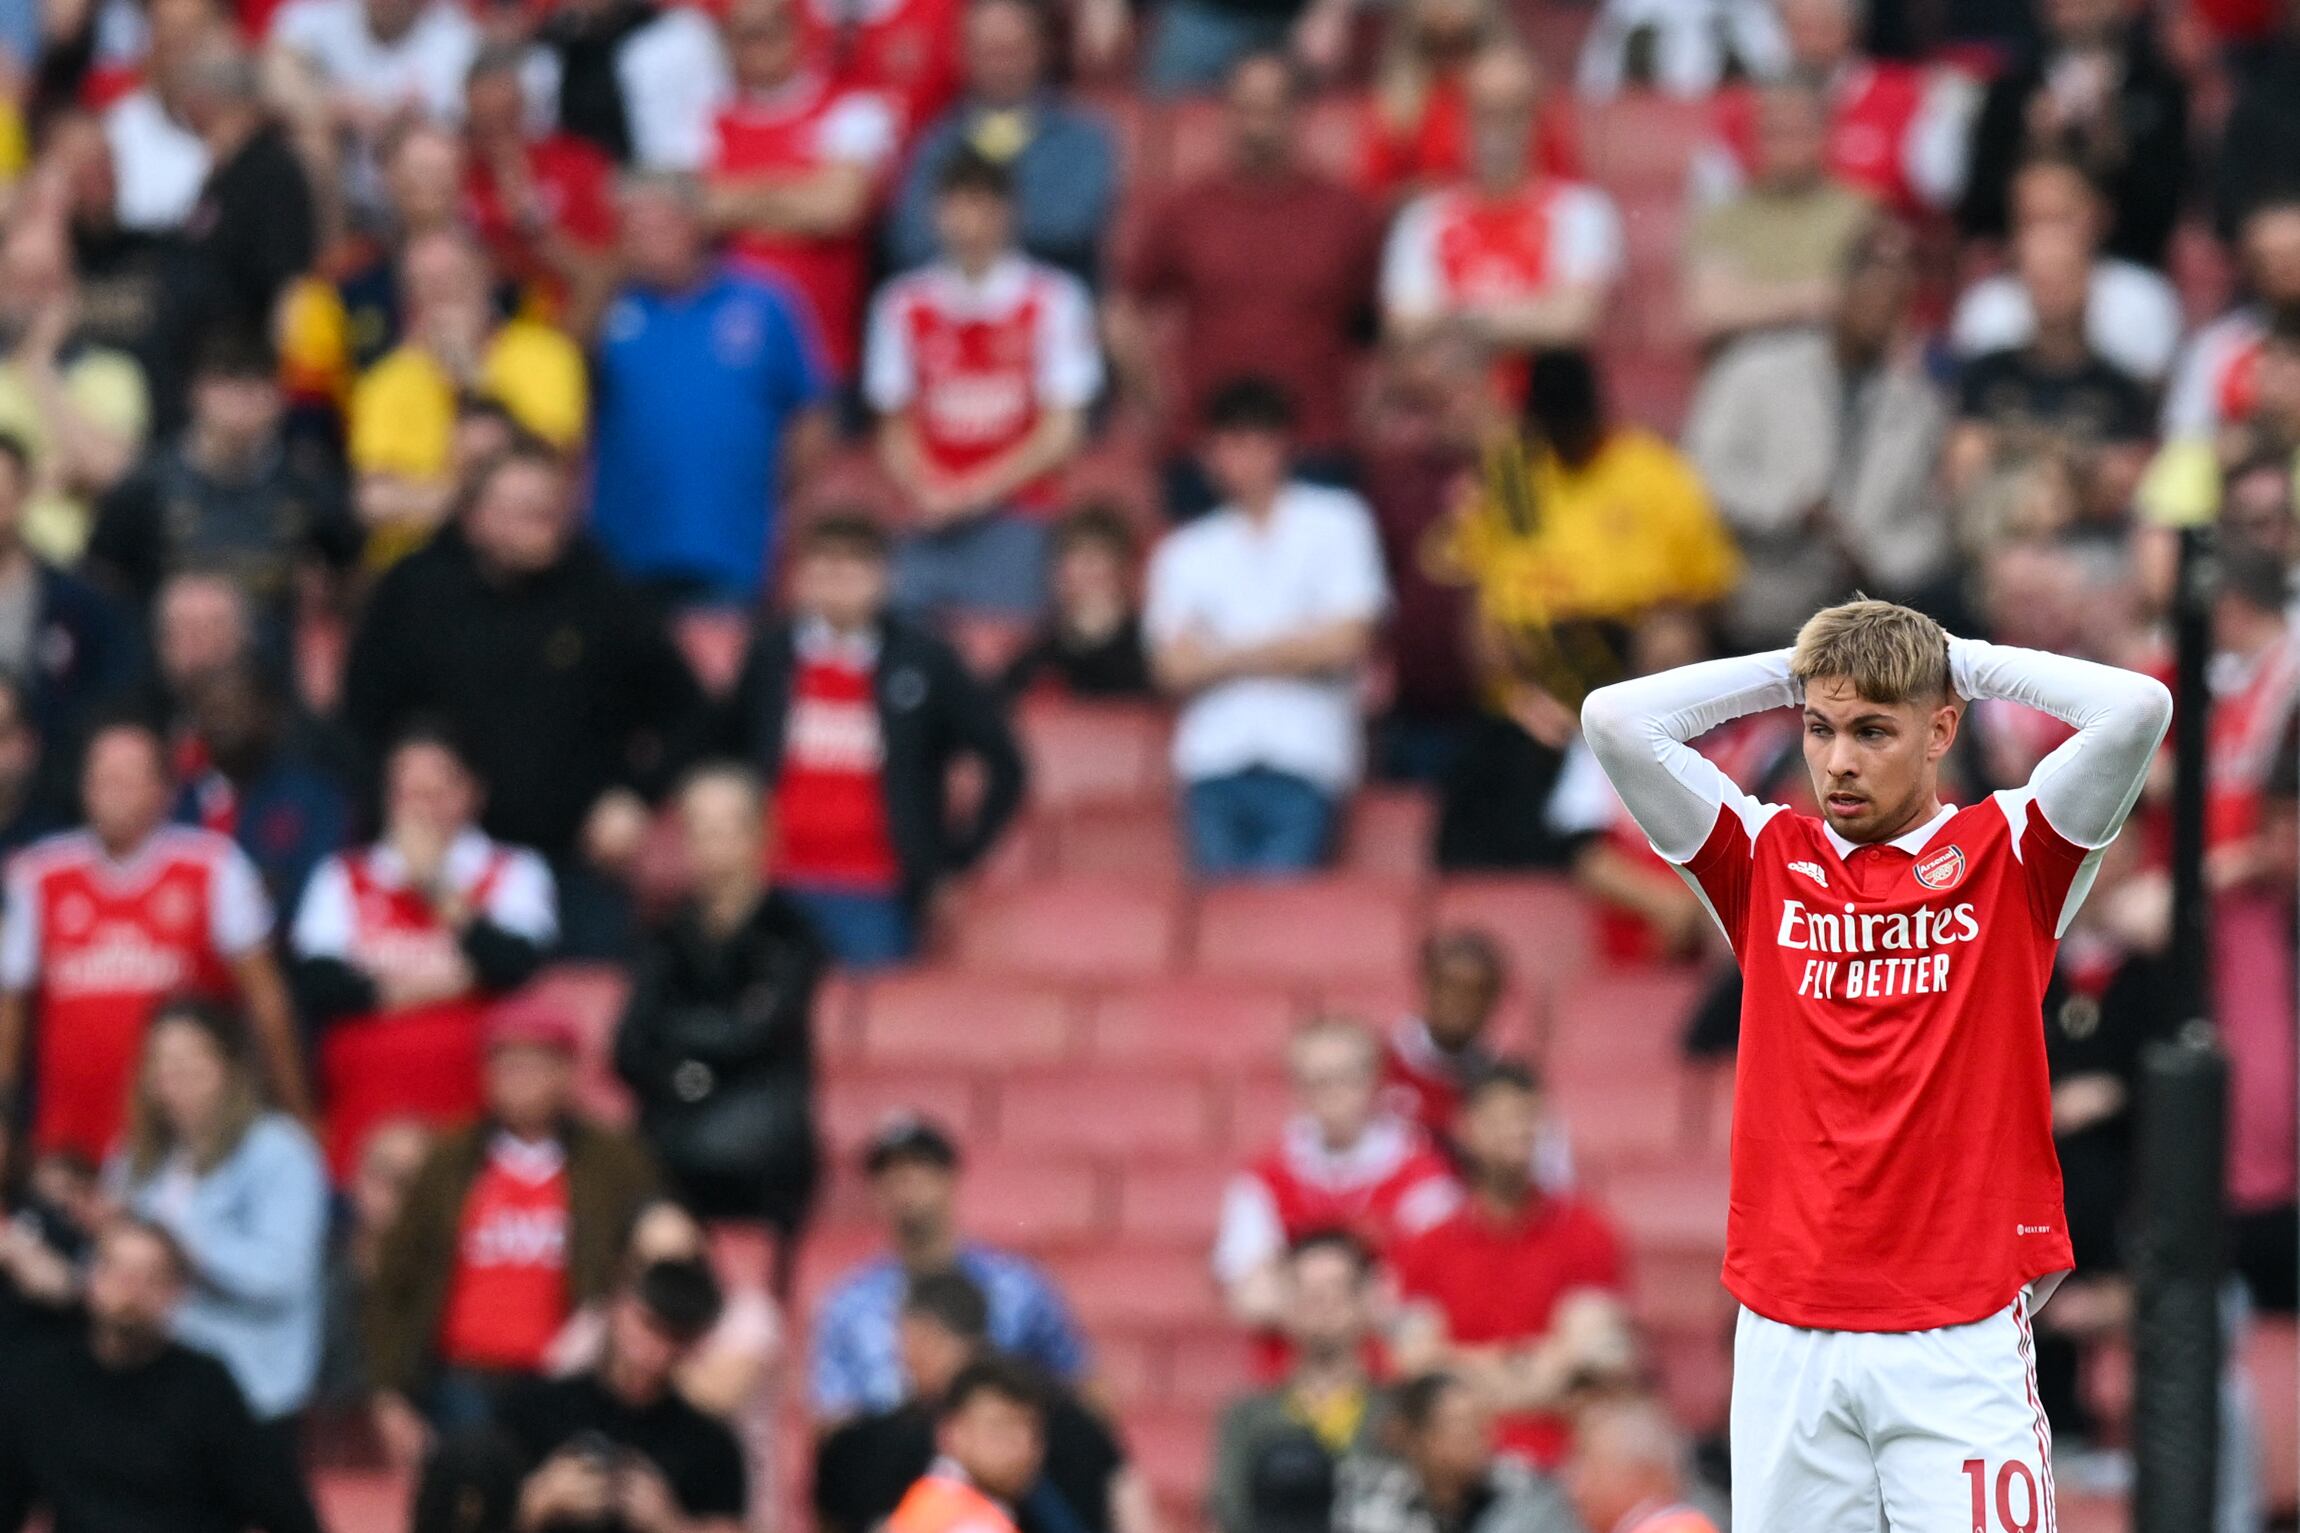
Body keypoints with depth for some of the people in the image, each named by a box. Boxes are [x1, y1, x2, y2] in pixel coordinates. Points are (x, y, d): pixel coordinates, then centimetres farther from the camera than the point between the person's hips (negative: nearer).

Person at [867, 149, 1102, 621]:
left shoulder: (1051, 302, 2)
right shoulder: (903, 305, 10)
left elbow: (1061, 435, 0)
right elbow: (896, 427, 13)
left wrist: (981, 489, -9)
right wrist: (927, 490, -7)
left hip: (1013, 518, -3)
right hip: (929, 524, 3)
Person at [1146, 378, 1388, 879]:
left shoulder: (1335, 523, 11)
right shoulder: (1185, 551, 18)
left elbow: (1344, 643, 0)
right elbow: (1175, 667, 5)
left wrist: (1229, 655, 6)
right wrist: (1287, 650, 1)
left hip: (1303, 762, -2)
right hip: (1214, 763, 2)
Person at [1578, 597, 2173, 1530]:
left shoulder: (2008, 855, 5)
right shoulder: (1768, 861, 11)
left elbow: (2138, 710, -9)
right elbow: (1614, 720, 3)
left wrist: (1968, 662, 4)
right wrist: (1787, 676, 9)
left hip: (1960, 1337, -2)